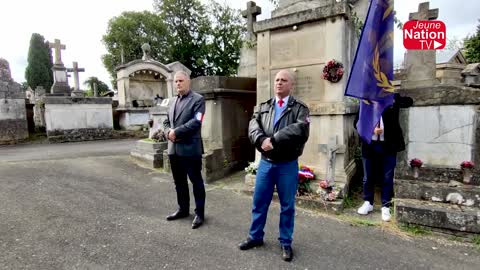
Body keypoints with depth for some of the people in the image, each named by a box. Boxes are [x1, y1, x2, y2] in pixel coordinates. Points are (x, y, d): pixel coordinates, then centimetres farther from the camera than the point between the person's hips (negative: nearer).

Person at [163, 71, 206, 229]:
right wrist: (168, 132, -4)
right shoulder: (174, 101, 17)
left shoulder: (197, 99, -6)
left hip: (190, 148, -7)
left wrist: (176, 132, -17)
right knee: (179, 181, 17)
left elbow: (195, 122, -17)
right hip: (173, 148, 7)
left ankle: (199, 213, 16)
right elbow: (166, 122, 18)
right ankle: (183, 209, 33)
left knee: (196, 182, 4)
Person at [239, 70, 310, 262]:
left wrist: (273, 139, -22)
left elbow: (301, 129, -22)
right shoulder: (263, 107, 9)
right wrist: (262, 140, -25)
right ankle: (255, 237, 33)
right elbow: (253, 126, -5)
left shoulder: (300, 108, -4)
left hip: (287, 165, -3)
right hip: (265, 162, 3)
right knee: (259, 202, 14)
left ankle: (285, 243, 29)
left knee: (287, 206, 10)